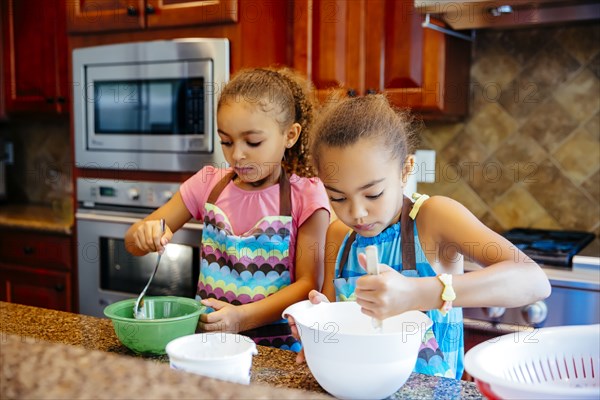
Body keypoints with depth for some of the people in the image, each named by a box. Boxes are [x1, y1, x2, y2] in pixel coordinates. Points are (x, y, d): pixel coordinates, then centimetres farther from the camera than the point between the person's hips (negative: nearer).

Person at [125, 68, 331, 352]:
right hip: (207, 333, 1)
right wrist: (145, 234, -16)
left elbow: (309, 283, -9)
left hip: (276, 345, 0)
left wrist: (241, 318, -22)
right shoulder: (209, 184, 4)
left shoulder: (305, 195, -6)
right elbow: (133, 243, 8)